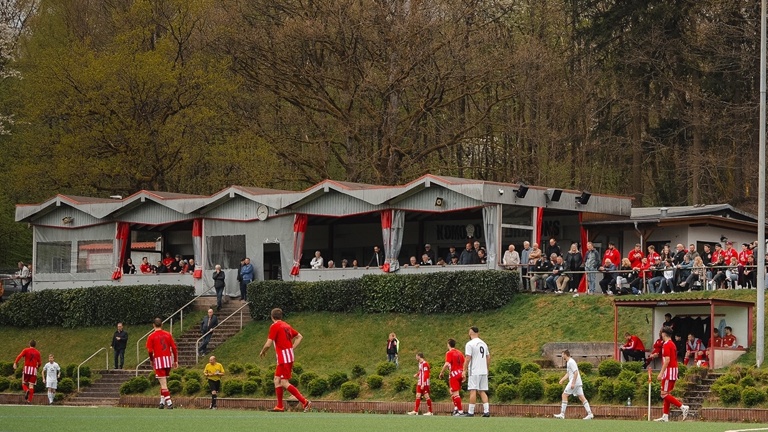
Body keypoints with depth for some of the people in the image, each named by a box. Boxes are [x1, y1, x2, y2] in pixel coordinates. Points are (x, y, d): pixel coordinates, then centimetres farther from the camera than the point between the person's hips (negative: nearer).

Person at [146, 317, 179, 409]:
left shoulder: (151, 336, -2)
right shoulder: (167, 334, 6)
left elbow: (150, 351, -7)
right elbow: (174, 348, 4)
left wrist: (152, 361, 9)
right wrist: (175, 361, 12)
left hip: (159, 360, -4)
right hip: (168, 359, 4)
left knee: (163, 383, -5)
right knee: (164, 382, 19)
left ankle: (169, 402, -14)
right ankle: (162, 401, 21)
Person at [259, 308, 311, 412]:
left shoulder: (274, 326, -11)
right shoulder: (286, 325, 14)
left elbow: (268, 344, -14)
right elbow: (300, 337, 21)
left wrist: (262, 352, 5)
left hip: (284, 358, -9)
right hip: (289, 355, 9)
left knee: (284, 383, -9)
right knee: (277, 380, 14)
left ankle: (305, 402, -16)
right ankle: (279, 406, 14)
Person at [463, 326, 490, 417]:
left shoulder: (470, 344, -8)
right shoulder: (483, 344, 14)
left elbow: (467, 359, -14)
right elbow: (488, 358, 17)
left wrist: (464, 371, -11)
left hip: (474, 372, -6)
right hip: (484, 372, 6)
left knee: (473, 391, -6)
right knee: (482, 391, 9)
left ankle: (471, 412, -7)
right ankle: (486, 411, 0)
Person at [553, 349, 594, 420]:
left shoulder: (571, 362, -12)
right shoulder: (568, 362, 19)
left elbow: (576, 373, -20)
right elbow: (568, 374, 27)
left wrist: (573, 383, -23)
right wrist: (562, 380, 15)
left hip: (574, 382, -10)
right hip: (578, 383, 10)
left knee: (564, 395, -5)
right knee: (581, 397, 5)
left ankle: (562, 414, -5)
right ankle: (590, 413, -1)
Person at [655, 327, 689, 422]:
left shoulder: (666, 345, -13)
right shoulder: (672, 344, 16)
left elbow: (667, 360, -21)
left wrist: (661, 373, -21)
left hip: (668, 371, -10)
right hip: (674, 371, 10)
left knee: (664, 394, -8)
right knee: (667, 394, 11)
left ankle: (682, 407, -14)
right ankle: (665, 416, 10)